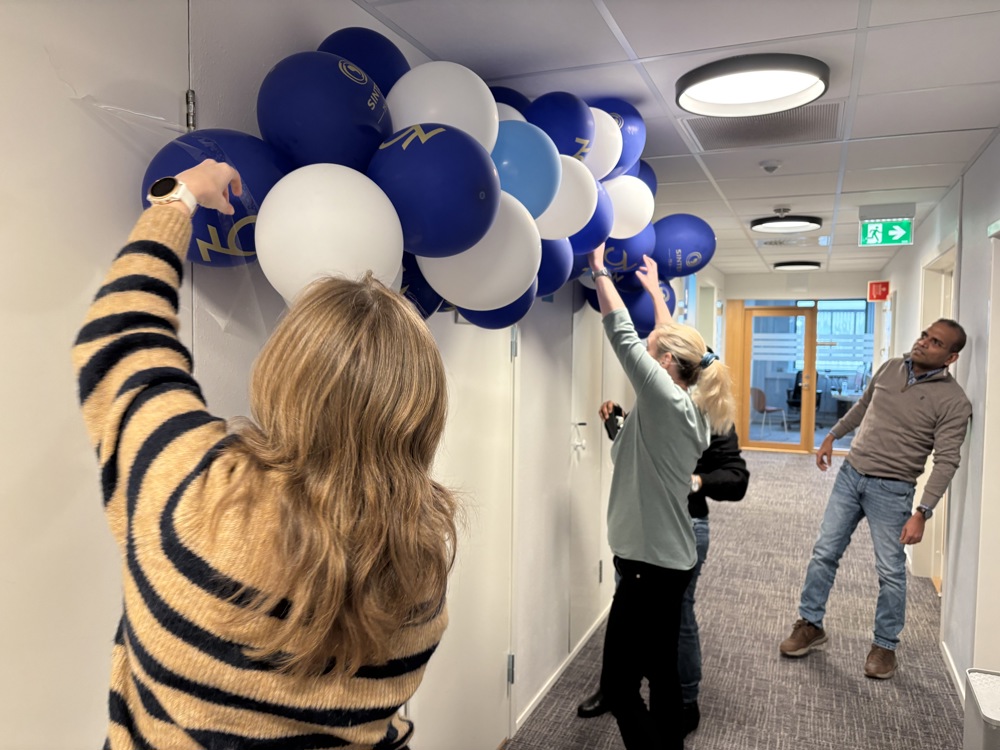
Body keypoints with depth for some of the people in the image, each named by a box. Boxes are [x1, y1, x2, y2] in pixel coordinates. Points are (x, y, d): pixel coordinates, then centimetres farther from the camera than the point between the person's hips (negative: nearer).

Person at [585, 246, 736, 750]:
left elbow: (623, 336, -18)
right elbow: (674, 339, 18)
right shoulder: (689, 406, 5)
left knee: (618, 684, 0)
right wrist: (654, 288, 29)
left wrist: (599, 270, -7)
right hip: (669, 558, 9)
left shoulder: (668, 401, -18)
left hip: (651, 564, -9)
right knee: (660, 672, 18)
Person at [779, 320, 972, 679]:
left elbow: (946, 461, -17)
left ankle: (885, 645, 25)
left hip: (891, 490, -4)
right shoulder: (890, 368, 4)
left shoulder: (953, 401, -12)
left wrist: (922, 513, -23)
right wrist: (832, 436, 25)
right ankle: (810, 625, 23)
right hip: (850, 474, 5)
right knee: (824, 553, 8)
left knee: (891, 572, 5)